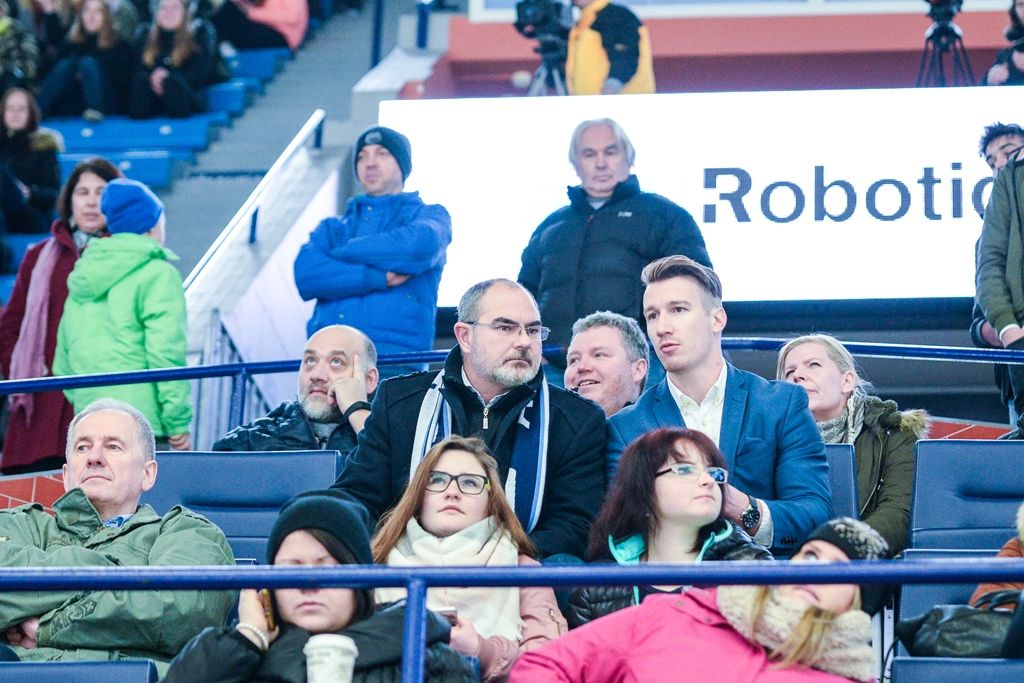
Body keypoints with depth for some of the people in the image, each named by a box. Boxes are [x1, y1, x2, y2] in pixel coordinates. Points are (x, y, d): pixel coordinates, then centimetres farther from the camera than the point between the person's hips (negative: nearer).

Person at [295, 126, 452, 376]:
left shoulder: (428, 216, 19)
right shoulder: (334, 226, 27)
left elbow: (420, 245, -7)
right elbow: (305, 274, 5)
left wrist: (340, 253, 3)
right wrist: (379, 278, -6)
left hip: (393, 359, -3)